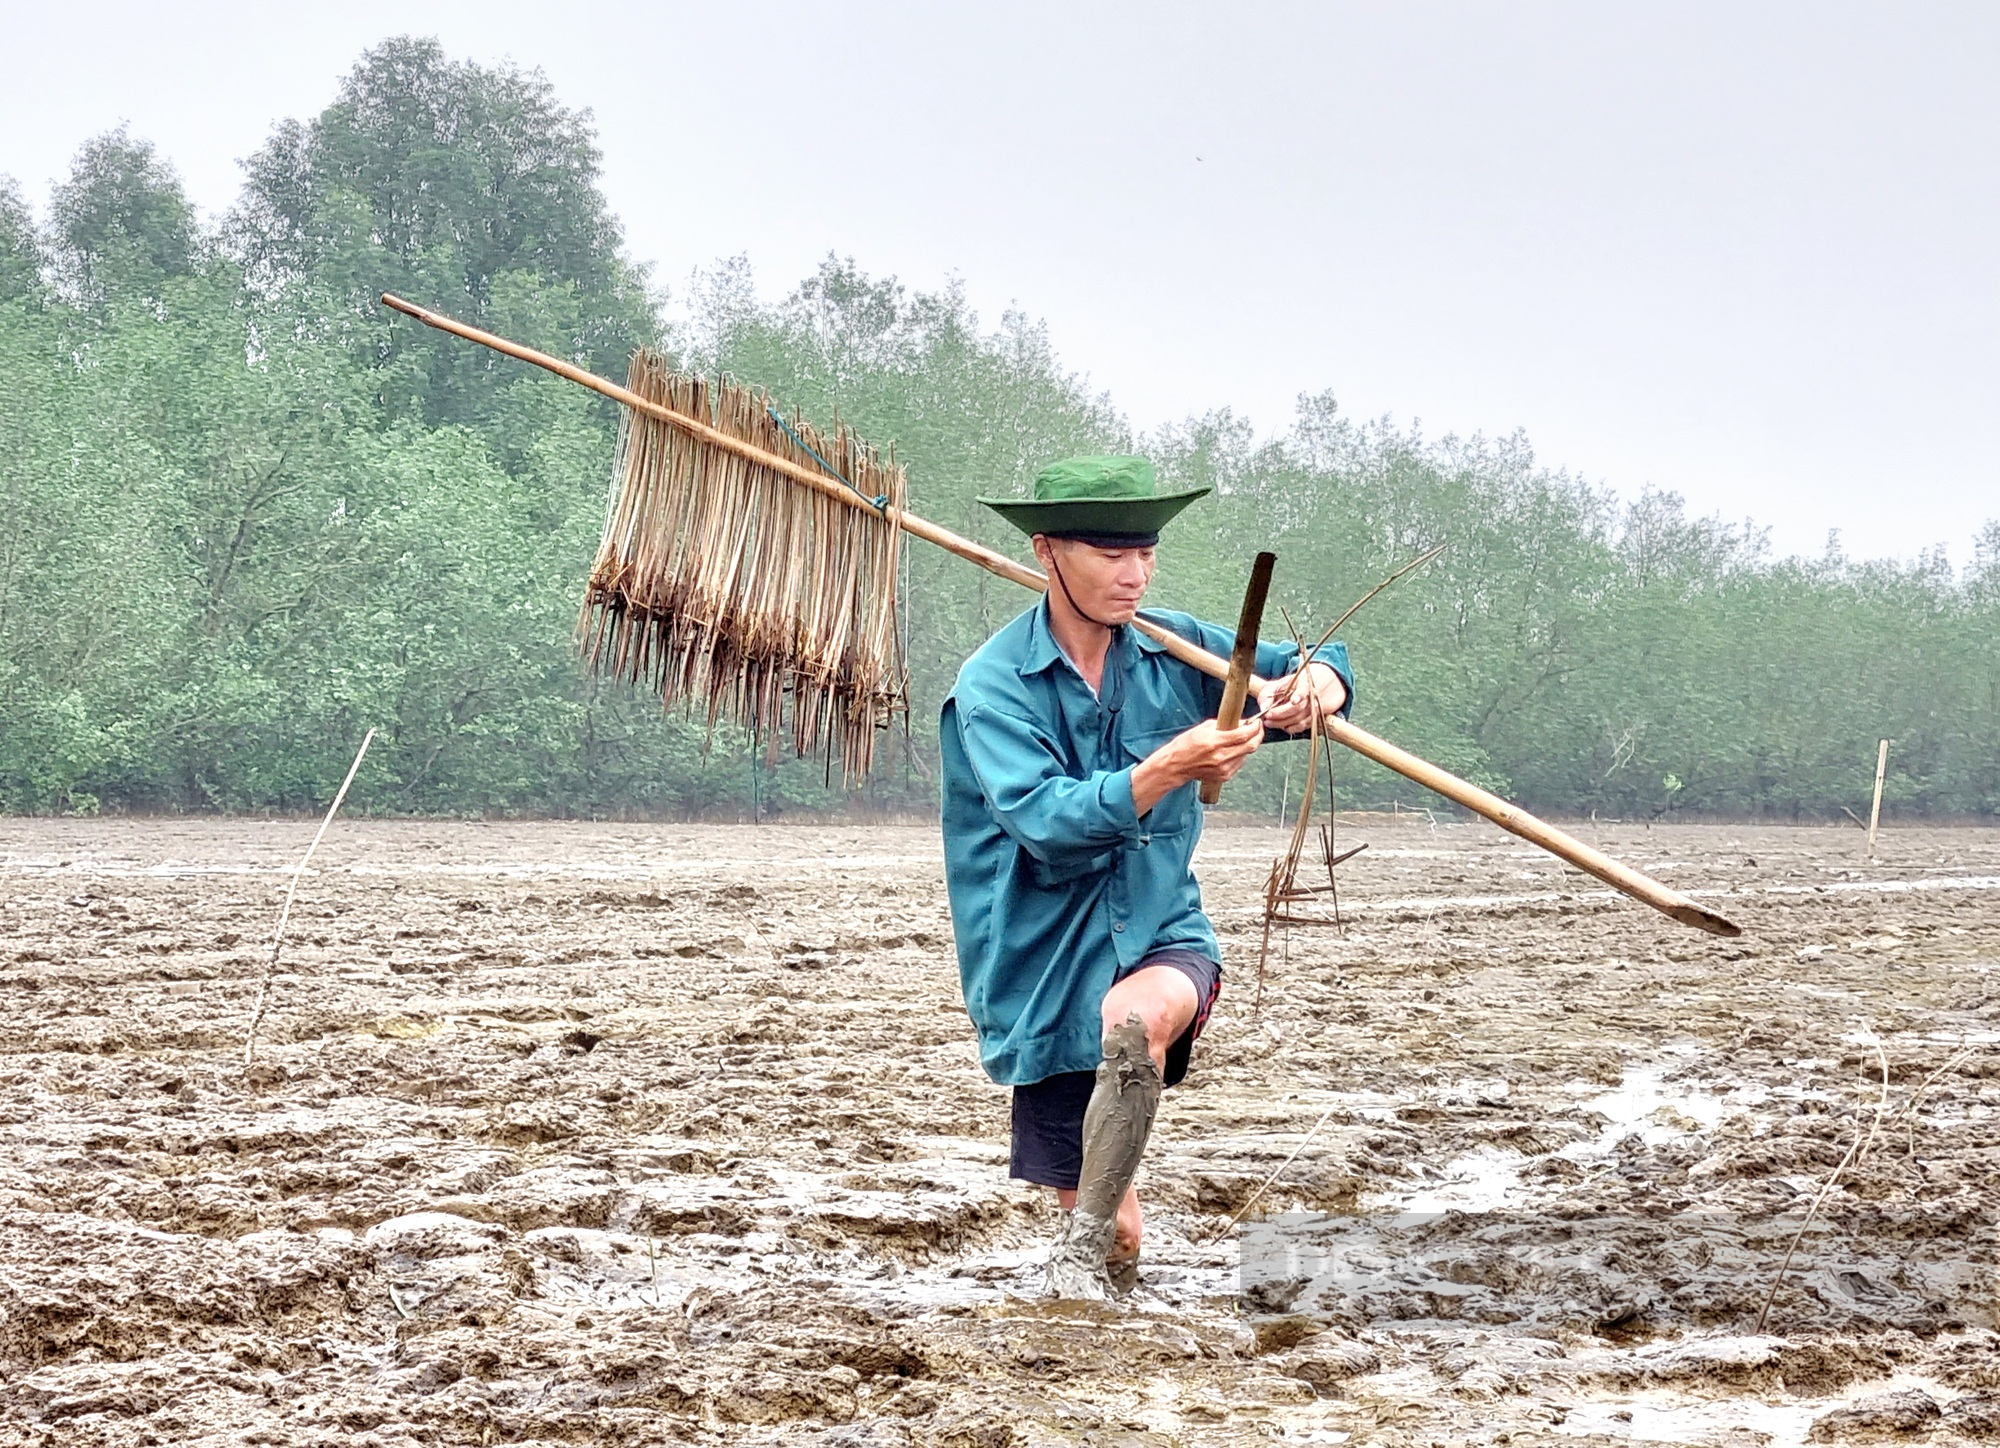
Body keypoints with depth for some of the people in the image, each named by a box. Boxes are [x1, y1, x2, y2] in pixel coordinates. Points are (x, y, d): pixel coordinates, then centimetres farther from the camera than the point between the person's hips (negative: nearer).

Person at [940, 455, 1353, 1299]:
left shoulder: (1177, 652, 0)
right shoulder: (993, 685, -10)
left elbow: (1321, 673, 13)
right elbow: (1042, 820, -25)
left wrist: (1318, 681, -13)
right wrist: (1166, 770, -38)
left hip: (1164, 944, 1)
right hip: (1050, 975, -1)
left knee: (1137, 1016, -37)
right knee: (1117, 1243, 2)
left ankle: (1085, 1239, -23)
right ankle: (1095, 1240, 40)